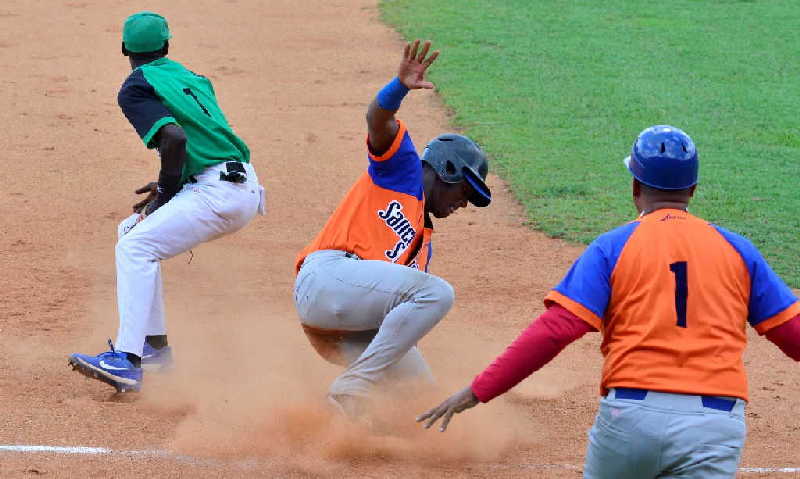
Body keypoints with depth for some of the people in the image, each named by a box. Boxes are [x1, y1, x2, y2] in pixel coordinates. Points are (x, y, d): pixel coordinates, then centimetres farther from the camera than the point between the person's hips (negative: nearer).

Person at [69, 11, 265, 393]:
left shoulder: (135, 88, -4)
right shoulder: (192, 79, 22)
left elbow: (175, 137, -19)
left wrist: (167, 189, -4)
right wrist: (168, 187, 21)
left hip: (220, 192, -9)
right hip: (245, 188, 9)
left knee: (135, 247, -16)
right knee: (133, 230, 20)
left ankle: (127, 361, -29)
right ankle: (153, 344, 19)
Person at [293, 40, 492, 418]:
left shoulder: (423, 244, 33)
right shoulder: (402, 168, 15)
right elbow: (379, 120, -5)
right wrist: (400, 87, -25)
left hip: (353, 330, 8)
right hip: (327, 275, -8)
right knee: (437, 291, -24)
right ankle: (350, 393, -25)